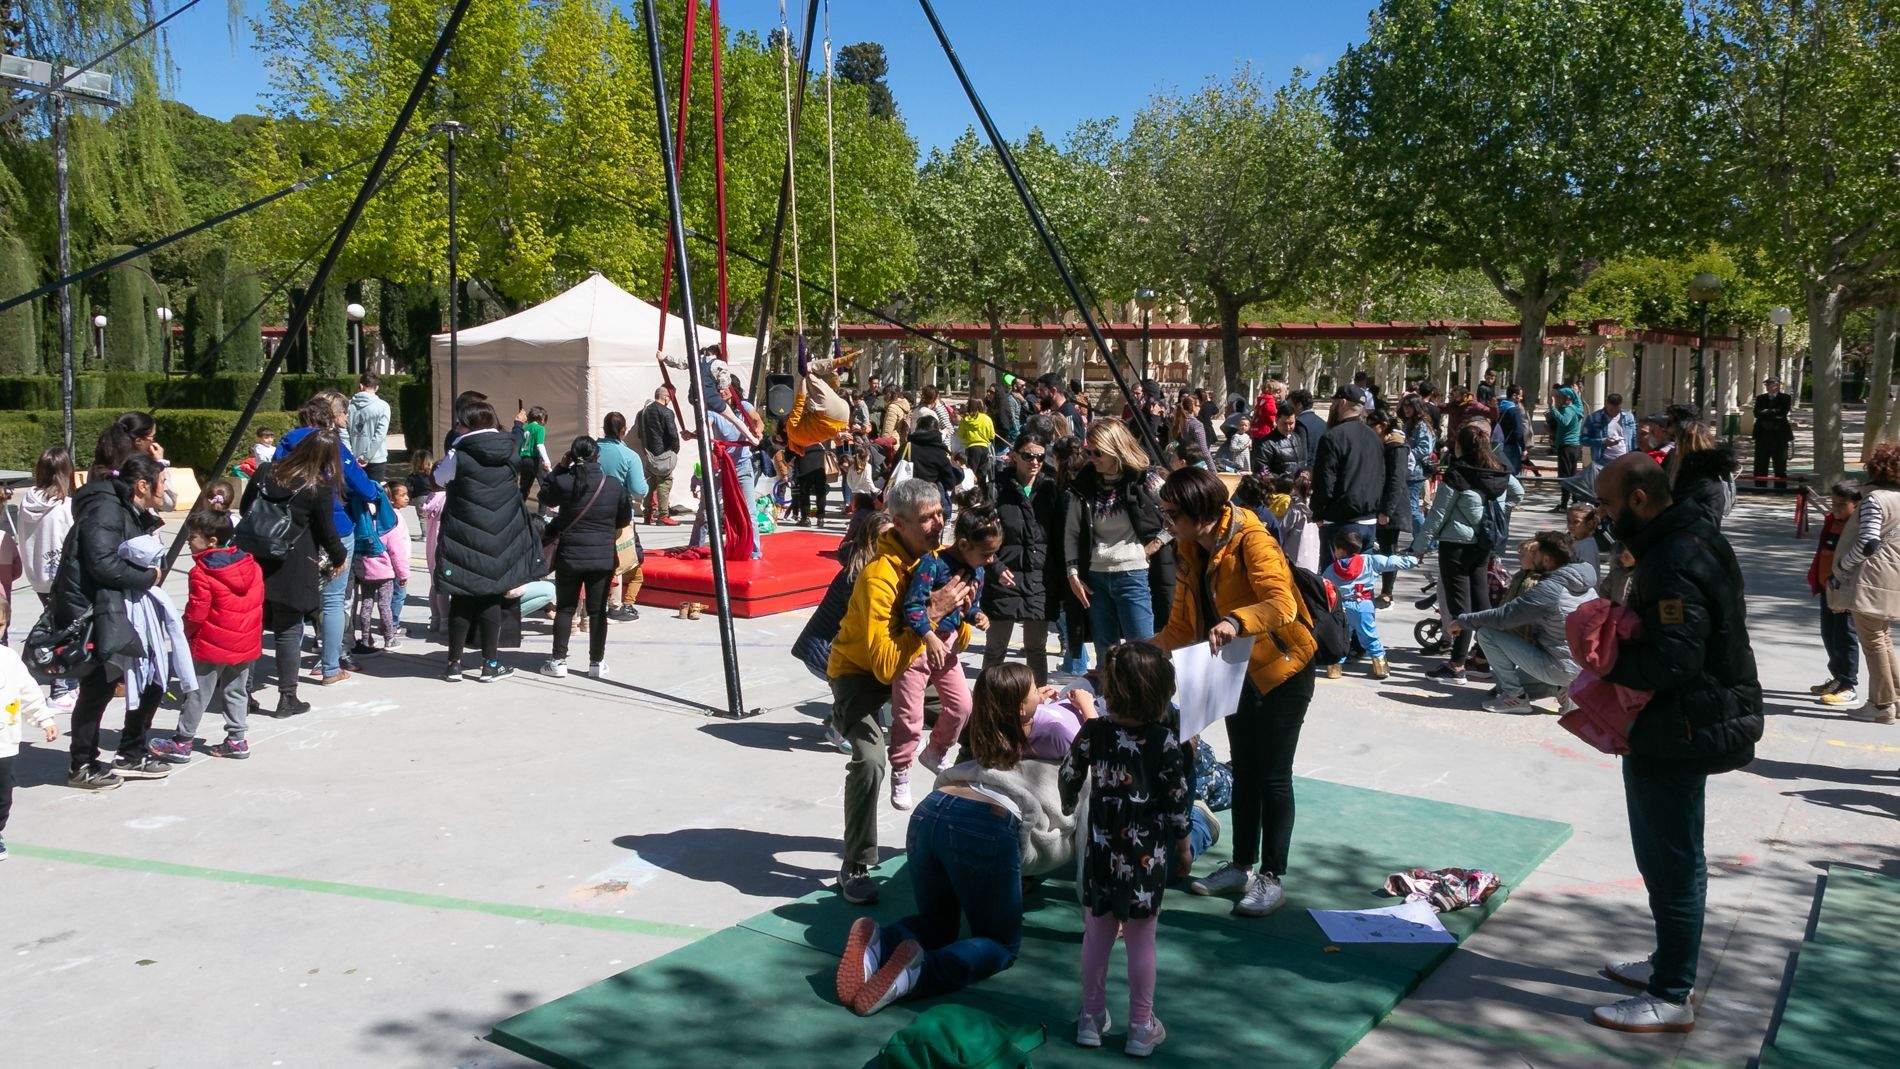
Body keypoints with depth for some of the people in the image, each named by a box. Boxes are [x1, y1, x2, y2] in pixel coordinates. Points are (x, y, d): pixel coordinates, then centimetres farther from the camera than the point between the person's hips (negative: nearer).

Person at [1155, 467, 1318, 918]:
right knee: (1244, 771, 15)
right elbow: (1183, 626, 4)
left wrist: (1236, 621, -55)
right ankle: (1242, 867, 27)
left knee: (1273, 775, -1)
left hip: (1283, 670, -8)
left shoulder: (1252, 541, -24)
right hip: (1239, 672, 8)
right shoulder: (1192, 552, 1)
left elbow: (1283, 605, -39)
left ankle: (1272, 878, 10)